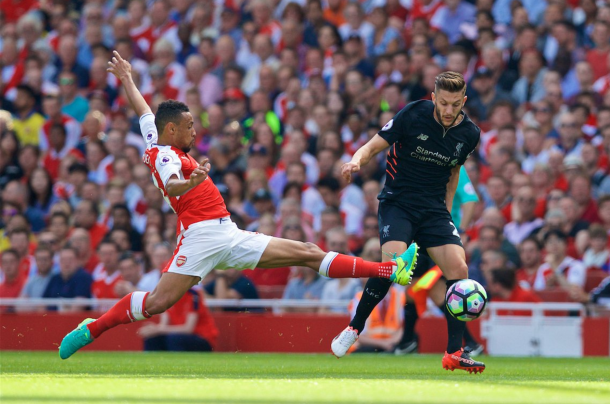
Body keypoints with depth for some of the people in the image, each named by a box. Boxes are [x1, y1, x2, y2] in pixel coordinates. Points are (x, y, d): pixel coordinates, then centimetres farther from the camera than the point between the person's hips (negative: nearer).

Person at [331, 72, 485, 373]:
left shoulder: (469, 134, 0)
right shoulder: (413, 115, -12)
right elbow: (374, 146, -8)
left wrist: (447, 208, 14)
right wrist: (356, 161, -30)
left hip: (434, 208, 4)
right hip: (398, 201, -4)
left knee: (458, 268, -13)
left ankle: (454, 353, -5)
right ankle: (354, 328, -6)